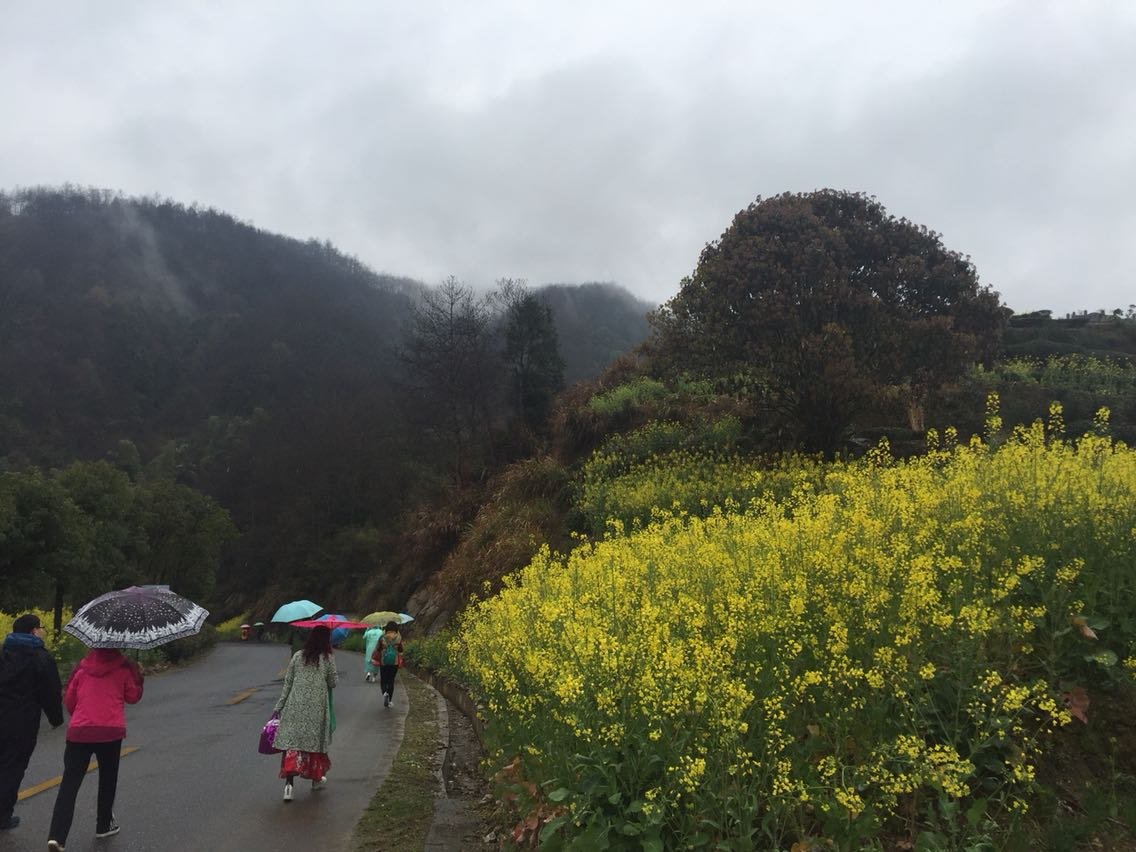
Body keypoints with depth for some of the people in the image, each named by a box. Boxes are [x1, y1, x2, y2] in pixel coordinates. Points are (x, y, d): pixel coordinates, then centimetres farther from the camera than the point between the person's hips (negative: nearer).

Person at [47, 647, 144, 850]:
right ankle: (104, 825, 28)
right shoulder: (123, 667, 3)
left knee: (69, 783, 0)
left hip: (78, 731, 1)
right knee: (108, 779, 18)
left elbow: (69, 699, 15)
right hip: (111, 731, -1)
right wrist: (138, 675, 24)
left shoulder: (83, 666, 9)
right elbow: (133, 696, 10)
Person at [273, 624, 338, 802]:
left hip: (295, 707, 1)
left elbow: (287, 683, 5)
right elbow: (333, 682, -1)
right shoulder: (328, 658, -5)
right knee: (315, 740, 14)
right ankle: (316, 778, 29)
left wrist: (279, 706, 10)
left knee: (292, 741, -1)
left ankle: (289, 782, -15)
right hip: (317, 708, -1)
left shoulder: (297, 656, 4)